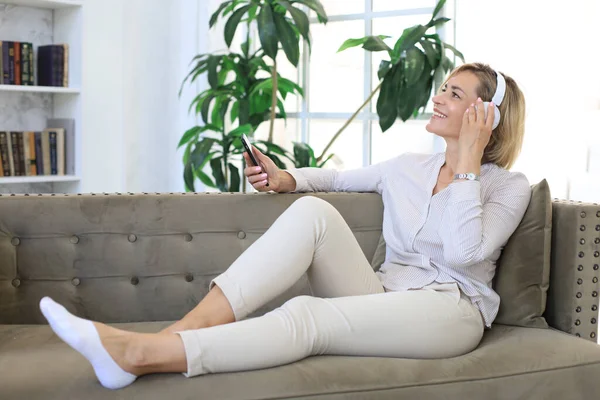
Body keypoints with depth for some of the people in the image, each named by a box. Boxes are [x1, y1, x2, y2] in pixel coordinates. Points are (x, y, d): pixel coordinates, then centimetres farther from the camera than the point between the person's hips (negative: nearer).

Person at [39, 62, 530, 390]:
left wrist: (468, 163, -10)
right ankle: (184, 331, -32)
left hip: (449, 309, -4)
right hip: (385, 298, 5)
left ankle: (140, 355, -36)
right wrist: (287, 178, 9)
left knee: (307, 316, -33)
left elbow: (464, 252, -15)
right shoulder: (408, 168, 17)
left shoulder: (509, 186, 2)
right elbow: (336, 177, 30)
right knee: (312, 210, -21)